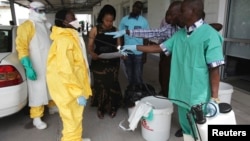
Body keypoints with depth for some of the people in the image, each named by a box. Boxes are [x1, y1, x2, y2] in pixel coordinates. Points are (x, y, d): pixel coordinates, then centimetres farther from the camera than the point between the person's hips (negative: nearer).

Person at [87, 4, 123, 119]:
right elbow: (90, 46, -6)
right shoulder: (95, 30, -5)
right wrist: (92, 54, -27)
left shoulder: (115, 30, 3)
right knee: (100, 85, 8)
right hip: (99, 63, -2)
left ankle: (112, 107, 28)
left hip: (113, 63, 2)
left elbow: (118, 46, 5)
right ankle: (100, 108, 27)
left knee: (112, 84, 9)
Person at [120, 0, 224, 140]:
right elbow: (160, 47, 12)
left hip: (199, 96, -6)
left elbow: (214, 69, -16)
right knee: (186, 129, 22)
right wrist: (135, 47, 11)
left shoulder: (210, 35, -15)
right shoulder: (179, 34, 7)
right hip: (182, 93, 6)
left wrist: (215, 98, -15)